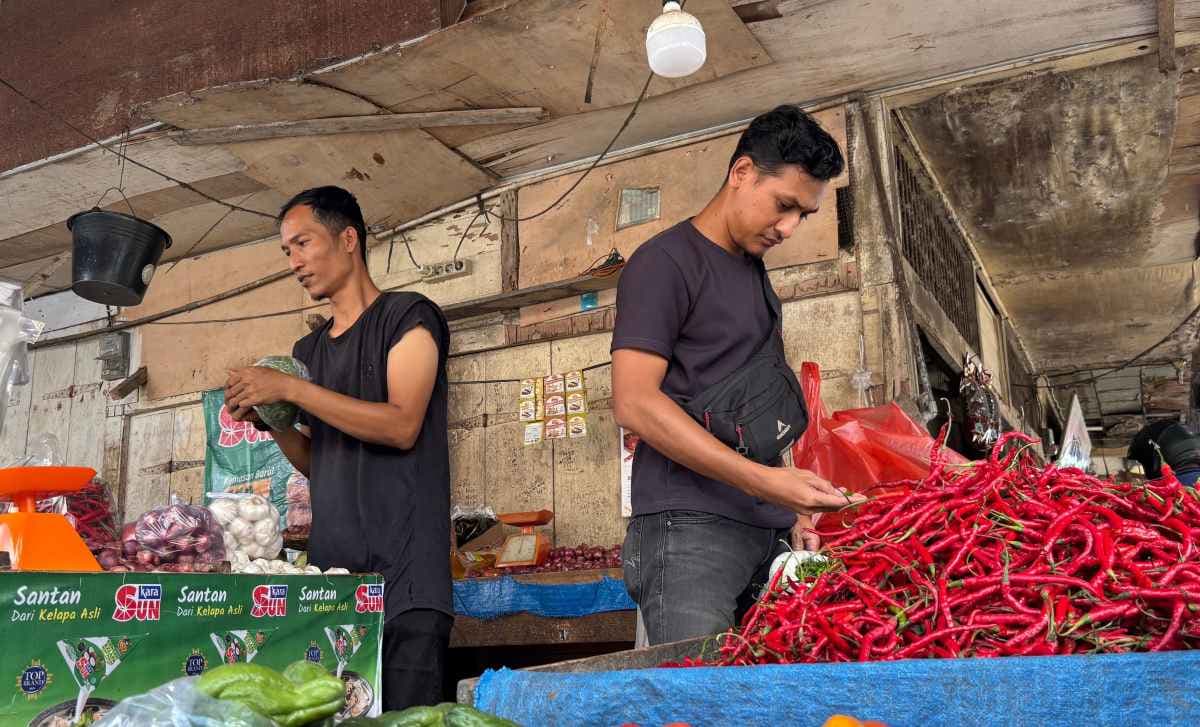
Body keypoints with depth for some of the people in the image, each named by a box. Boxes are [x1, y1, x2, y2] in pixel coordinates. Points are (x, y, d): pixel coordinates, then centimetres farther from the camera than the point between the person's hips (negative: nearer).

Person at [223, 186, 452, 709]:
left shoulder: (408, 316, 0)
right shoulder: (308, 349, 20)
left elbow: (401, 425, -13)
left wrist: (290, 389, -13)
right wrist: (269, 420, 3)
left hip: (401, 567, -6)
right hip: (328, 566, 6)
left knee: (403, 715, -9)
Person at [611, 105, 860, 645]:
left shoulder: (754, 272, 20)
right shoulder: (665, 262, -5)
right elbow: (634, 402, -15)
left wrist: (793, 504, 14)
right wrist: (762, 480, -20)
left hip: (769, 531, 8)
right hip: (688, 528, -7)